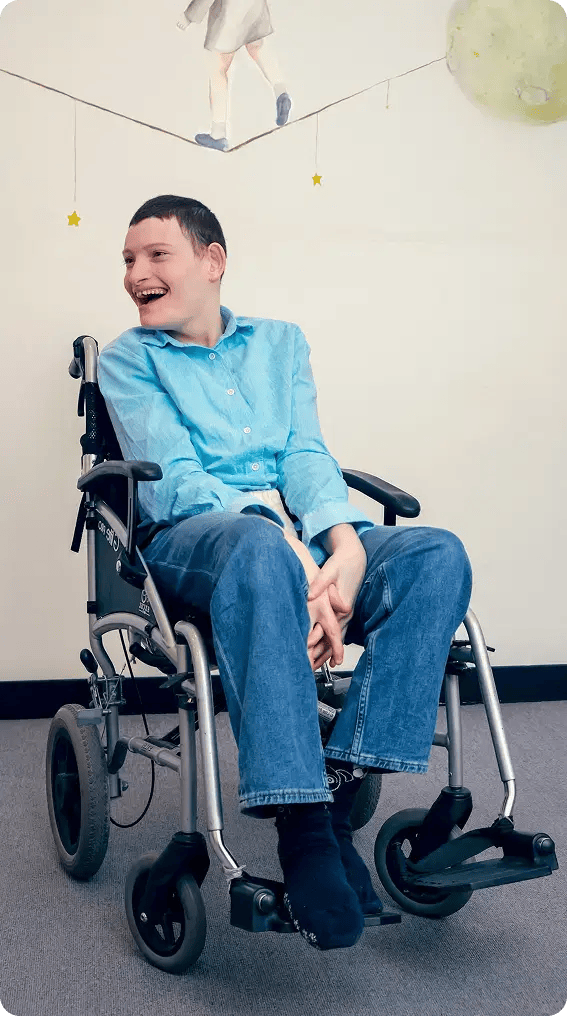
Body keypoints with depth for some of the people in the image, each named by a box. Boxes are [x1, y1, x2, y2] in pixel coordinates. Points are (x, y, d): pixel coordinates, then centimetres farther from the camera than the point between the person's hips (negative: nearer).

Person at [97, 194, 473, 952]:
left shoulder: (281, 342, 23)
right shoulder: (126, 359, 12)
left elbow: (308, 455, 8)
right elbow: (173, 477, -5)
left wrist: (346, 549, -16)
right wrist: (288, 547, -22)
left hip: (303, 535, 4)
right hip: (188, 541, -4)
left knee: (438, 554, -24)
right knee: (259, 549, -40)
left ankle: (341, 781, -31)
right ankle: (302, 825, -40)